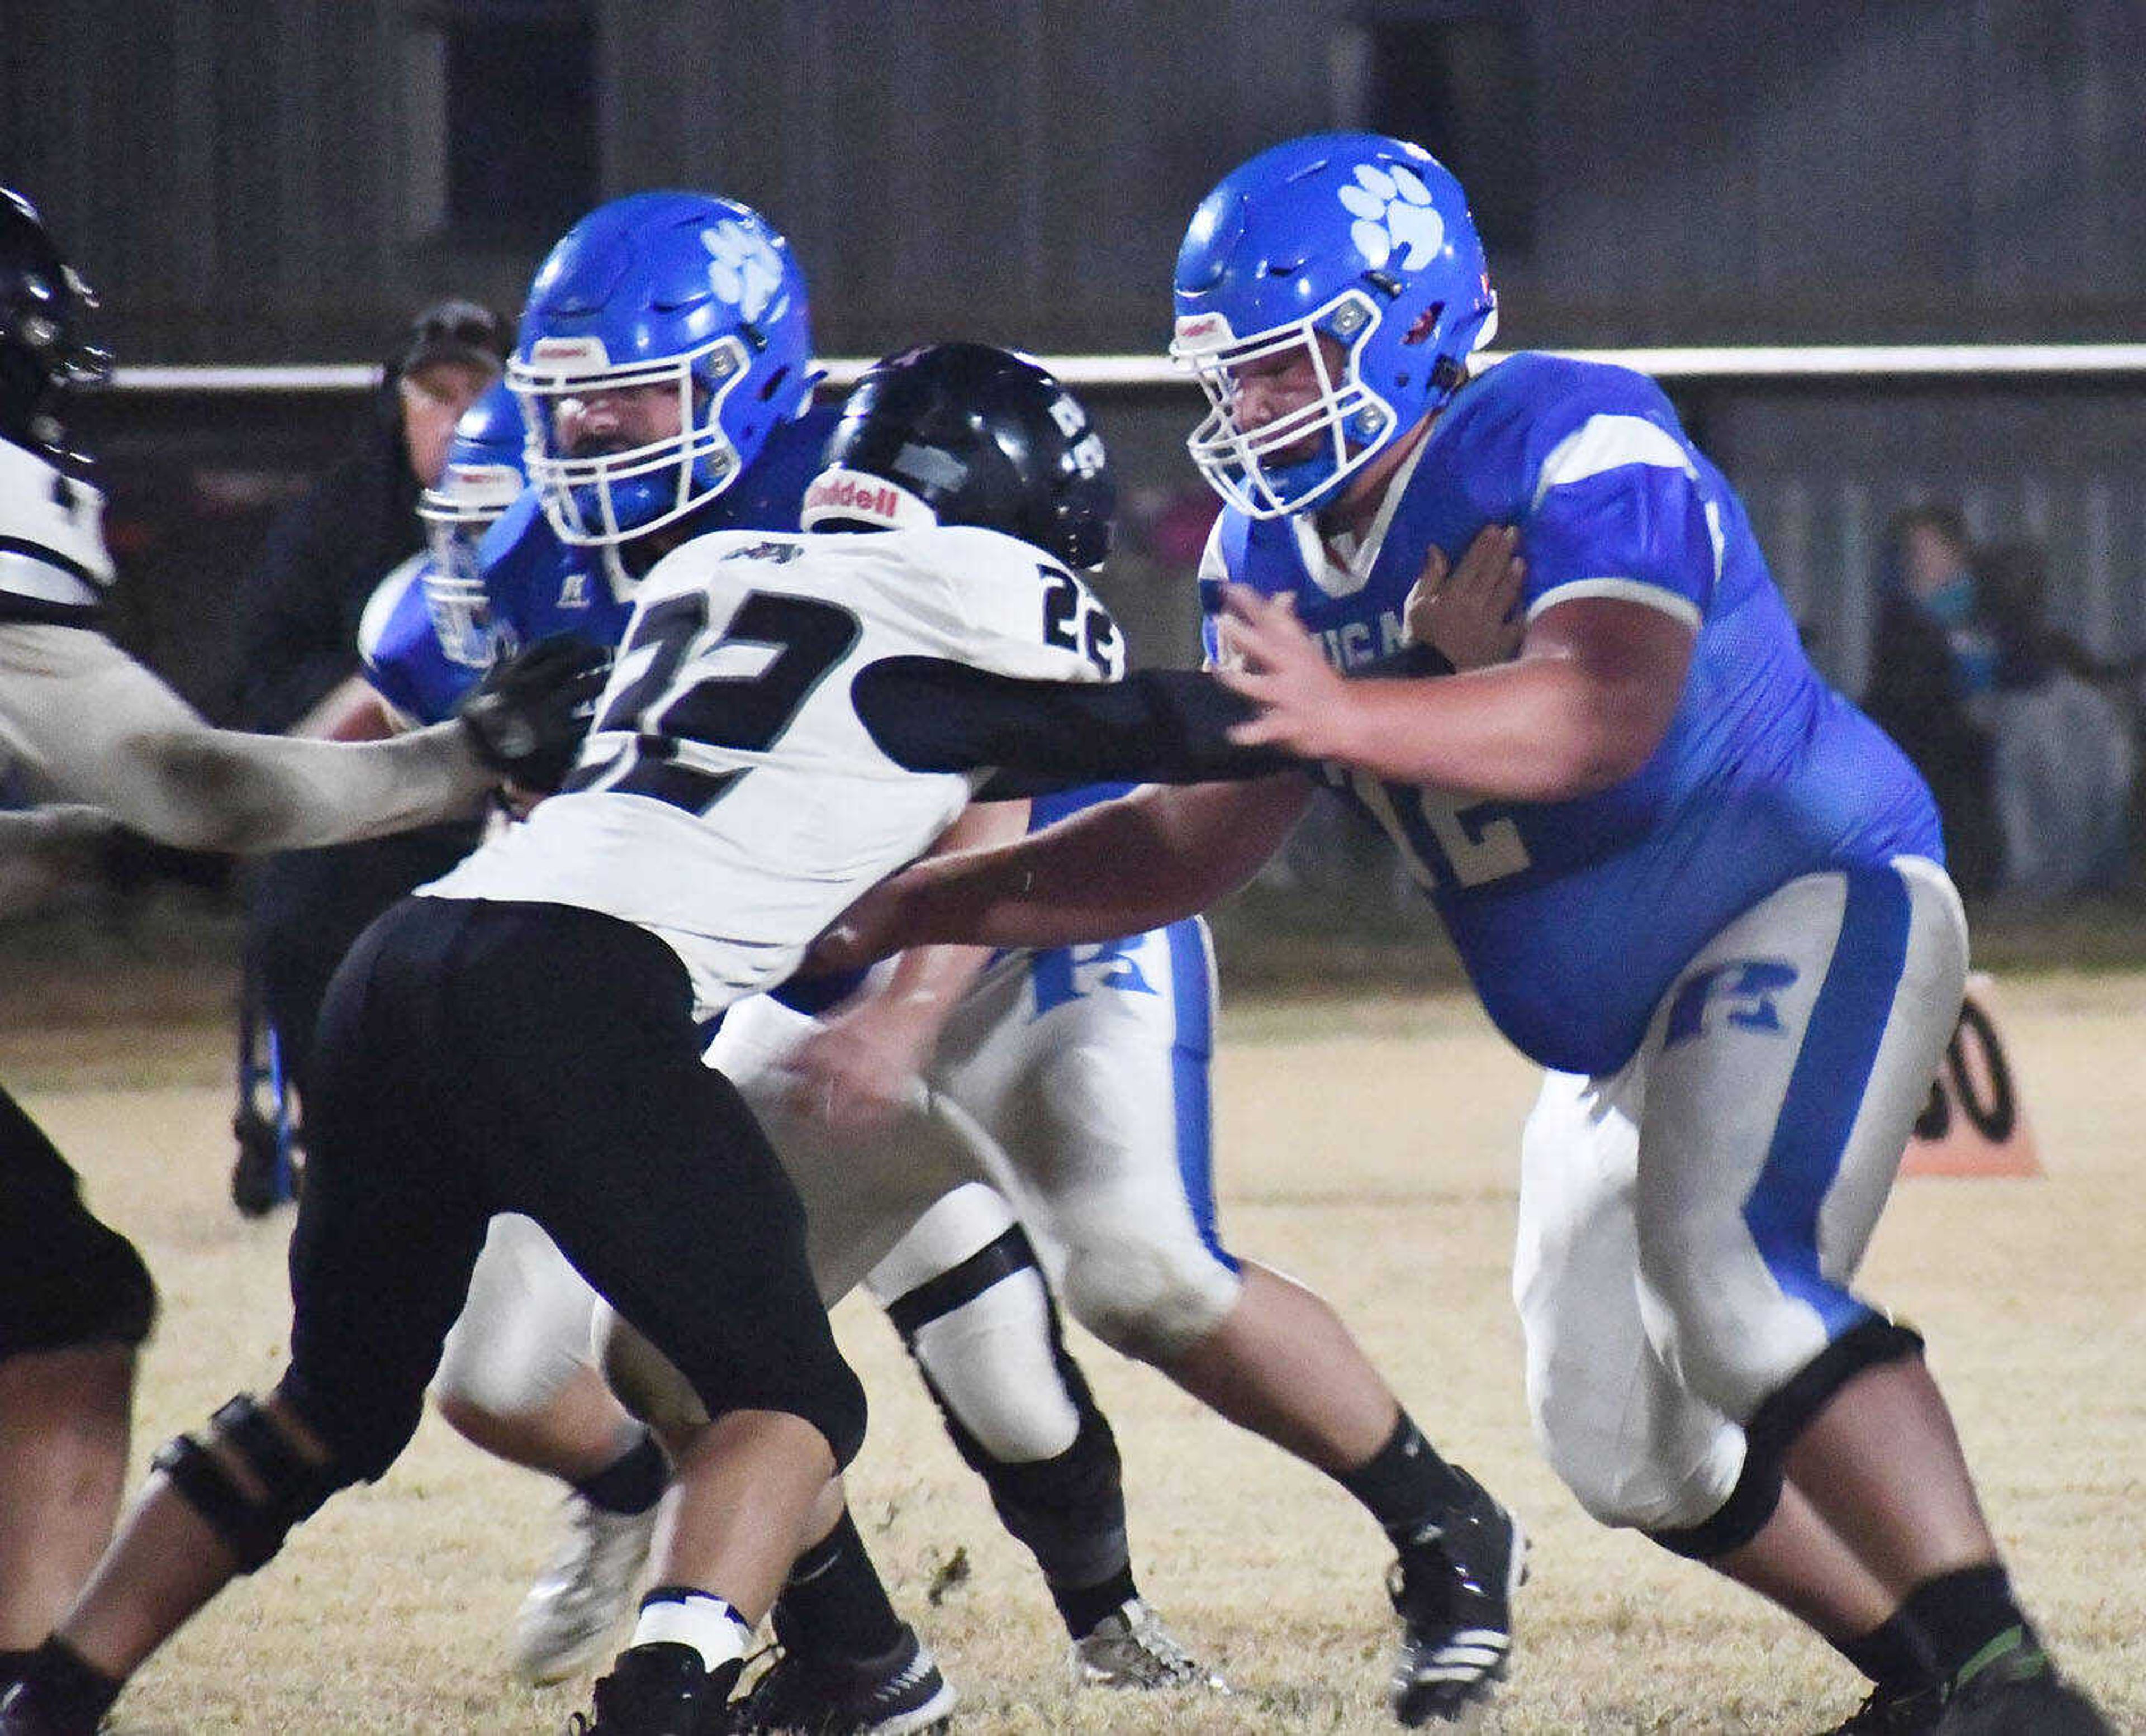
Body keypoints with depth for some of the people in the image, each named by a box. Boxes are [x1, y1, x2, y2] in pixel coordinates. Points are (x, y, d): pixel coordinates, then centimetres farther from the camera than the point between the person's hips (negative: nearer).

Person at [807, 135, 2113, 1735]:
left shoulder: (1576, 449, -21)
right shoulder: (1277, 548, 3)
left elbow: (1607, 712, -39)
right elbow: (1202, 841, 9)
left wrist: (1347, 720, -53)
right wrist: (910, 909, 2)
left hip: (1815, 901, -9)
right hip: (1618, 1021, 9)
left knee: (1730, 1276, -31)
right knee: (1624, 1445, 7)